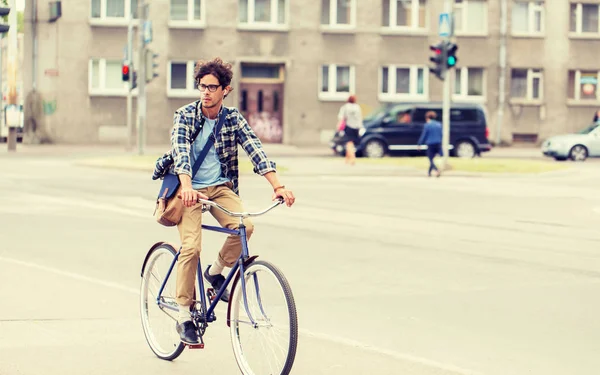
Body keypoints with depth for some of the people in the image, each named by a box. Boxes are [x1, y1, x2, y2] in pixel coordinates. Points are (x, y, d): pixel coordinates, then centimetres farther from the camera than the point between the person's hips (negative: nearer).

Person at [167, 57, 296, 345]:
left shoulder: (233, 118, 0)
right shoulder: (185, 115, -7)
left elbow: (255, 150, -12)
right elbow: (180, 151, -23)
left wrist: (278, 186, -26)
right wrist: (187, 186, -42)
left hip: (221, 187, 3)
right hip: (190, 189, -3)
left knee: (244, 226, -26)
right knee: (191, 247, -21)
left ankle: (215, 272, 3)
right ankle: (184, 316, -6)